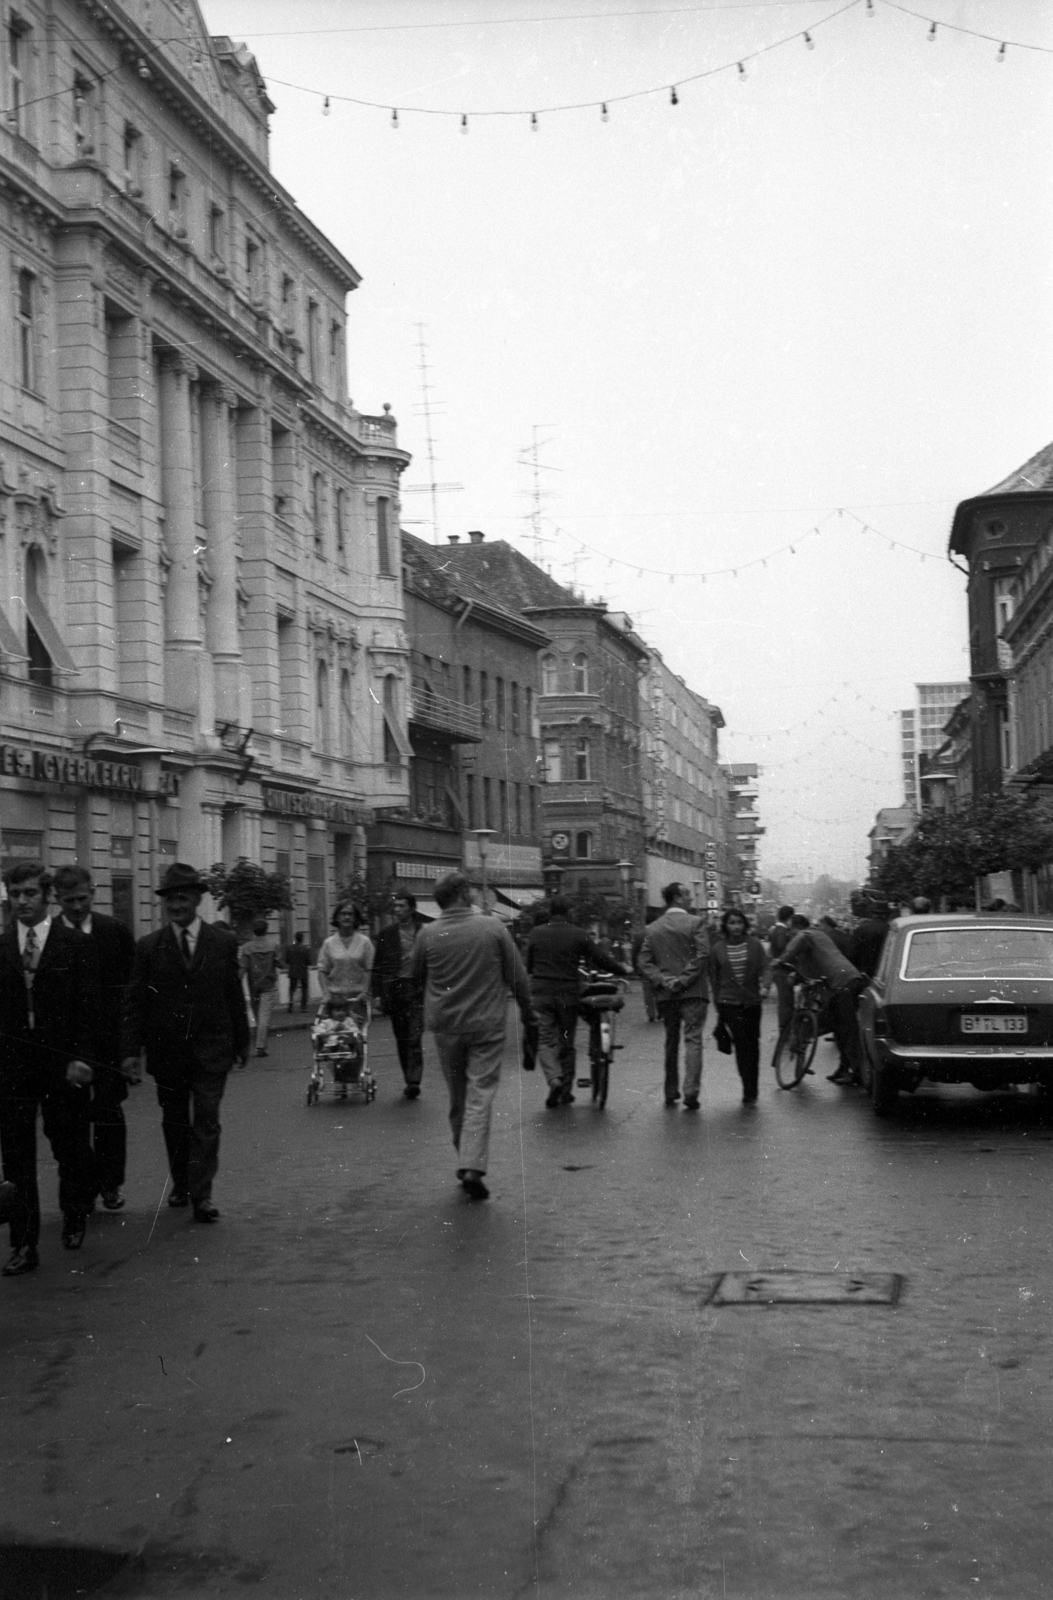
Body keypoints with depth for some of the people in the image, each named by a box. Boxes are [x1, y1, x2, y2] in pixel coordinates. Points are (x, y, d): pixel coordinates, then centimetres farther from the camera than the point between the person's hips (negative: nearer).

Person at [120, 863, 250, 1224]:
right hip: (167, 1050, 1)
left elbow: (235, 995, 5)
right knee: (175, 1122, 13)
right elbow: (135, 1002, -1)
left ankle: (201, 1195, -5)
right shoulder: (149, 947, 0)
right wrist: (130, 1050, -8)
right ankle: (180, 1183, 29)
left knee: (206, 1122, -6)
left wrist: (241, 1042, 7)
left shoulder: (223, 942, 1)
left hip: (211, 1048, -1)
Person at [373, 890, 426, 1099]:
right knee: (401, 1040, 8)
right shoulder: (386, 934, 8)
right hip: (395, 988, 3)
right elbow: (378, 967, 9)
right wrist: (381, 994, 1)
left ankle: (414, 1082, -16)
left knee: (414, 1037, -13)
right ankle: (410, 1081, 17)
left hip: (416, 989, -3)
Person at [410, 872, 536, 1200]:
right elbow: (517, 975, -2)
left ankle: (466, 1163, 24)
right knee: (480, 1096, -1)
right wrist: (526, 1010, 13)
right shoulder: (492, 928, -8)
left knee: (457, 1098, 15)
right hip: (487, 1024, -2)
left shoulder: (428, 934, -4)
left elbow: (416, 978, 10)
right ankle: (472, 1166, -13)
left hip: (445, 1025, 2)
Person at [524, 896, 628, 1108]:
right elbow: (601, 959, 1)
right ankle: (566, 1090, 16)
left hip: (541, 993, 0)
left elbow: (528, 965, 10)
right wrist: (622, 970, 17)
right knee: (566, 1042, 11)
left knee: (546, 1041, 2)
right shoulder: (579, 935, -4)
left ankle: (554, 1079, -22)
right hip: (569, 994, 0)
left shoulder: (537, 934, 1)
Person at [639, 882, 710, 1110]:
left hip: (665, 994, 4)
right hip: (692, 992, -4)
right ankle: (691, 1091, -16)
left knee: (671, 1042, 15)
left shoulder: (653, 928, 8)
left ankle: (671, 1093, 19)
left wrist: (663, 980, -5)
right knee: (693, 1040, -4)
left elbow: (645, 962, 2)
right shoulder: (695, 923, -6)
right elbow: (702, 955, -15)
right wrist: (684, 979, -12)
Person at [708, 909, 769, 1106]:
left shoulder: (754, 945, 1)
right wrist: (718, 1005, 9)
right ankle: (750, 1091, -11)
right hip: (729, 1002, -1)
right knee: (742, 1044, -11)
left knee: (752, 1045, 9)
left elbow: (764, 967, -3)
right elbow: (714, 978, 8)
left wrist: (764, 985, -23)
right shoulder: (718, 949, 1)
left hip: (752, 1001, 2)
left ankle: (750, 1091, 23)